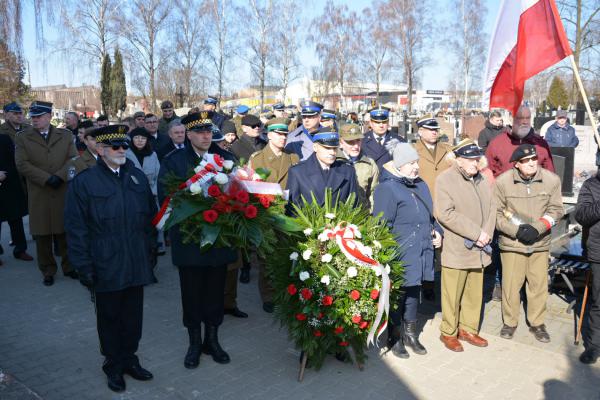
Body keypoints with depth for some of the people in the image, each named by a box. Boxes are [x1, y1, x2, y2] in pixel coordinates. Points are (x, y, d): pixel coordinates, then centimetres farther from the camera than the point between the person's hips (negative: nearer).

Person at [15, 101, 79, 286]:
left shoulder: (65, 135, 8)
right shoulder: (23, 137, 4)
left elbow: (73, 159, -1)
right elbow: (22, 164, -6)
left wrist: (60, 176, -16)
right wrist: (46, 179, -14)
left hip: (64, 192, 1)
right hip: (39, 195, 0)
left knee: (65, 232, 8)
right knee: (42, 235, 6)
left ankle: (68, 266, 22)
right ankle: (48, 271, 19)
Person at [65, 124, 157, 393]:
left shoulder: (138, 177, 6)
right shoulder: (84, 182, -7)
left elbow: (150, 216, 11)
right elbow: (76, 228, -7)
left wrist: (151, 250, 9)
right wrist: (84, 266, -9)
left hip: (137, 264, 4)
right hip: (106, 266, -3)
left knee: (133, 316, 13)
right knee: (109, 317, 12)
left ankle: (129, 359, 33)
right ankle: (113, 365, 30)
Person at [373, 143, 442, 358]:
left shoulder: (421, 185, 13)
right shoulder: (387, 188, -14)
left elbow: (430, 214, 25)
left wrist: (437, 231, 9)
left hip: (421, 252, 8)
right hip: (400, 256, -8)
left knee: (414, 292, 17)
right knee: (397, 295, 3)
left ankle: (410, 333, 33)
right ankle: (395, 337, 20)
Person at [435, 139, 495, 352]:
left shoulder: (481, 179, 14)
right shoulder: (445, 179, -9)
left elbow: (491, 208, 14)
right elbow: (445, 213, -18)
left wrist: (486, 234, -4)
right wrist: (476, 233, -16)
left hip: (478, 250, 6)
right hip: (456, 249, -6)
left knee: (475, 293, 14)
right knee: (453, 294, 2)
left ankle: (468, 329, 30)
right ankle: (448, 332, 18)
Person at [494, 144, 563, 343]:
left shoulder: (552, 180, -4)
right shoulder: (502, 181, -10)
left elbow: (555, 210, 0)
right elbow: (496, 213, -6)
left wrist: (537, 228, -14)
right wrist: (517, 230, -16)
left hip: (540, 243, 2)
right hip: (511, 243, -2)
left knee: (539, 285, 8)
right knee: (510, 285, 4)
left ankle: (537, 323, 27)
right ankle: (510, 322, 24)